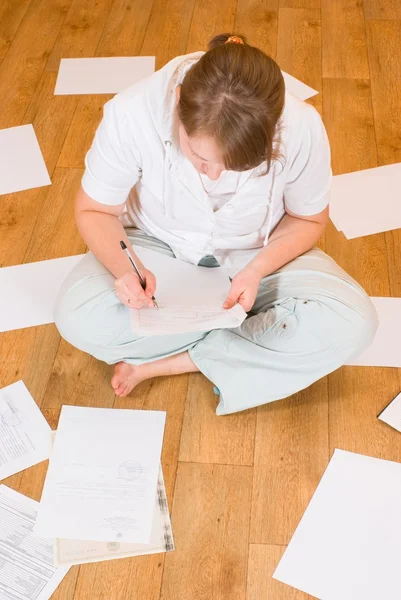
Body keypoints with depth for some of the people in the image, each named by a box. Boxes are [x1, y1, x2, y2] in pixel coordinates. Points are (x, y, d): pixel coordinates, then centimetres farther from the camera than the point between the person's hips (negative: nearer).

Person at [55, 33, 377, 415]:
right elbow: (94, 210, -12)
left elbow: (307, 219, -8)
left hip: (259, 256, 1)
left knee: (351, 324, -25)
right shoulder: (130, 115, -29)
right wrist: (123, 267, -33)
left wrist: (258, 269, -26)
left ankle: (166, 362, -14)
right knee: (77, 318, -28)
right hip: (157, 248, 0)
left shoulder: (301, 127, -27)